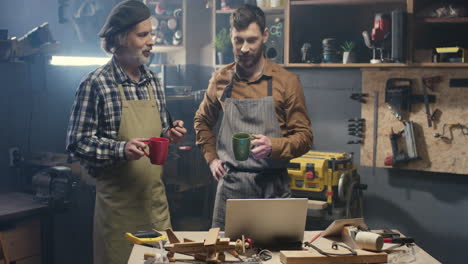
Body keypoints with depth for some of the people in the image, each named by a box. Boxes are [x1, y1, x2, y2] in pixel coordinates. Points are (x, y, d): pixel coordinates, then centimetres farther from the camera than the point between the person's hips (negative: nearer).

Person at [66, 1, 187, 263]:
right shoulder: (96, 83, -11)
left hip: (156, 198, 6)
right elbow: (78, 143, -12)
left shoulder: (152, 80, 8)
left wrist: (169, 135, -2)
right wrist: (121, 149, -24)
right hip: (118, 201, -6)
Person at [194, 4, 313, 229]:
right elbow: (202, 121, 22)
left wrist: (273, 146, -20)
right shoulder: (220, 80, 6)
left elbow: (304, 136, -2)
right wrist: (211, 158, 11)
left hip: (272, 185, -2)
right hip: (230, 183, 2)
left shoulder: (287, 82, -3)